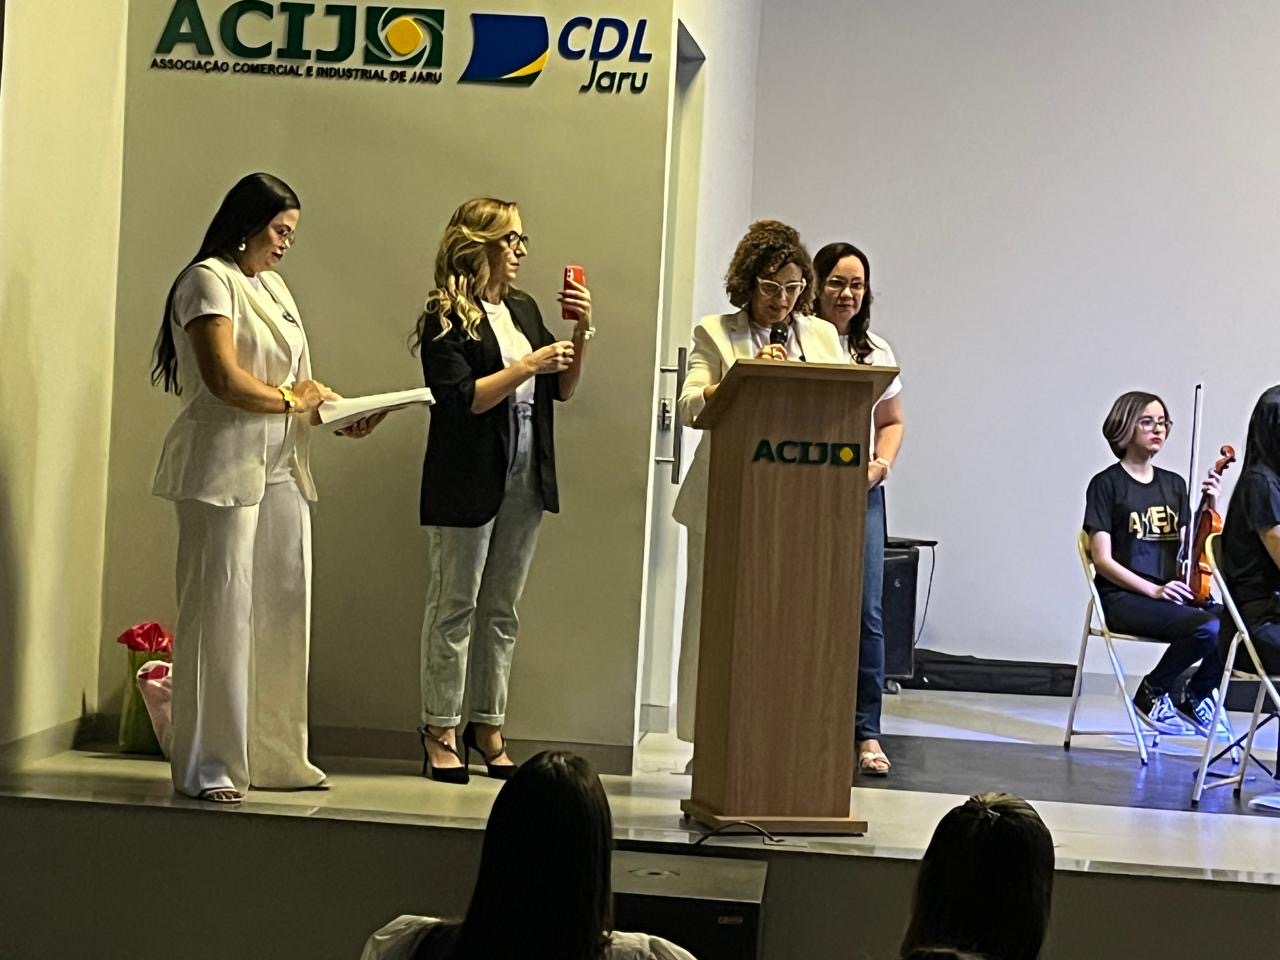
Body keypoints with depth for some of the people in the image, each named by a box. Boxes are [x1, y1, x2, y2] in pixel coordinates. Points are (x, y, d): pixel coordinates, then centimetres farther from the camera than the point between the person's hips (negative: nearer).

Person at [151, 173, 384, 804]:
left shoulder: (273, 286, 20)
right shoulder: (210, 280, -7)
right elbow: (224, 380, -18)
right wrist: (292, 399, -5)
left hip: (281, 468, 9)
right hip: (223, 467, -8)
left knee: (283, 609, 8)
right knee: (220, 610, -6)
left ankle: (273, 756, 16)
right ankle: (206, 766, 0)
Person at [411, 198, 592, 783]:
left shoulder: (525, 310, 14)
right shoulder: (446, 318, -7)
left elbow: (563, 389, 15)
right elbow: (460, 399, -17)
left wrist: (581, 331, 1)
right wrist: (527, 365, -17)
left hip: (525, 482, 7)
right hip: (467, 482, -6)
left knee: (502, 609, 9)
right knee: (455, 607, 0)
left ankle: (488, 727, 16)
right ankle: (440, 731, 7)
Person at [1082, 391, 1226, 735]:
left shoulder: (1174, 484, 17)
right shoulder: (1107, 484, 0)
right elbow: (1103, 559, -6)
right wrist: (1153, 590, -16)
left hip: (1172, 597, 6)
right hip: (1123, 599, -5)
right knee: (1207, 628, -31)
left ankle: (1195, 695, 3)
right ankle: (1153, 692, -5)